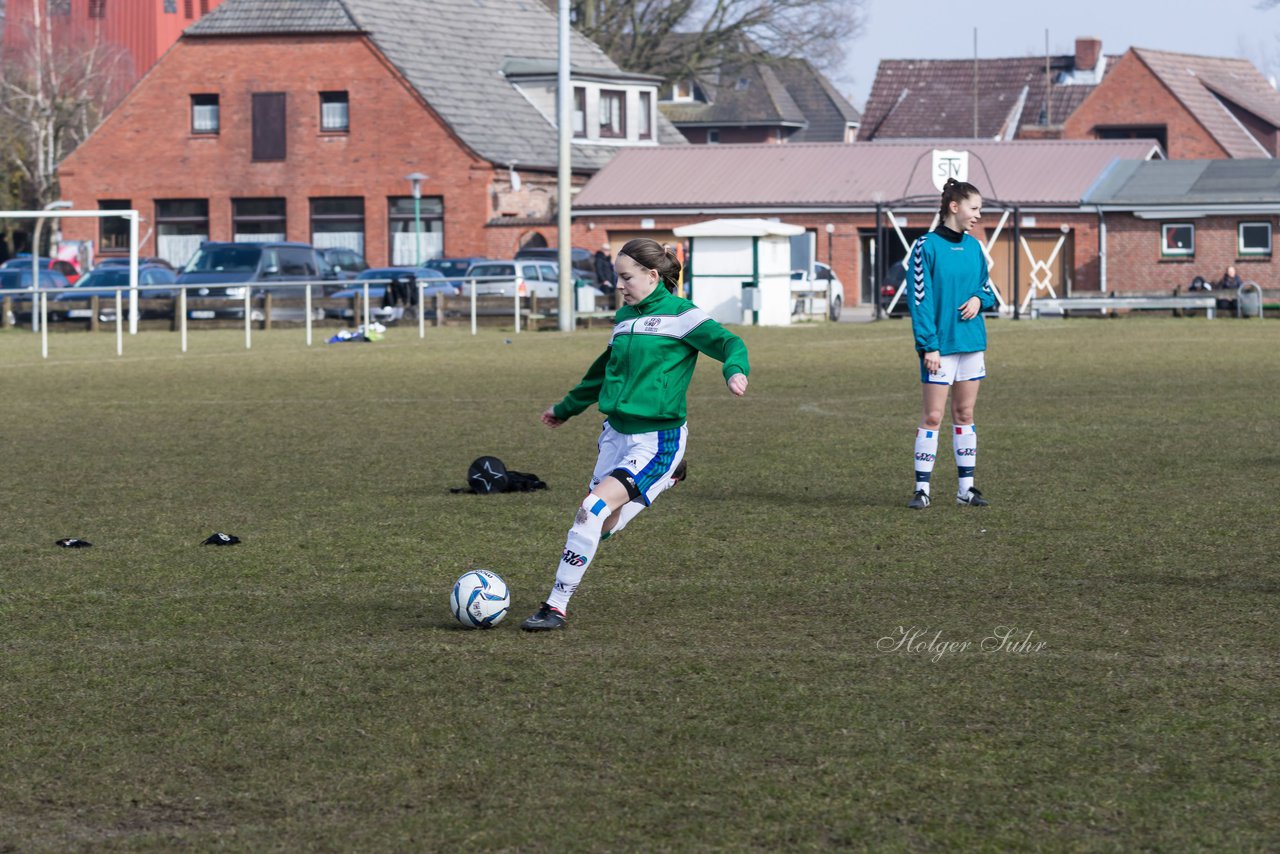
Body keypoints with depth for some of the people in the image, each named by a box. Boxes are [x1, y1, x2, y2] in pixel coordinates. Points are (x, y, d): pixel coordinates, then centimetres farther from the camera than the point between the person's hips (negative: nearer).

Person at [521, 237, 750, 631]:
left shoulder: (679, 314, -8)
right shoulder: (626, 317, 13)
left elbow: (729, 343, -17)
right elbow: (604, 371, 28)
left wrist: (735, 370, -40)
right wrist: (567, 408, 39)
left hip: (656, 439, -8)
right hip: (617, 433, 8)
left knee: (592, 510, -21)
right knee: (601, 527, 8)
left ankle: (557, 606, -15)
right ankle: (664, 478, 36)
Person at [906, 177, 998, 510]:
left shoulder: (973, 246, 9)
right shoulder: (927, 247, -10)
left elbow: (986, 286, 21)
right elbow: (920, 300, -12)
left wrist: (980, 299, -4)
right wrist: (928, 345, -16)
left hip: (972, 342, 6)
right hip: (940, 345, -6)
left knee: (965, 414, 10)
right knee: (932, 417, -5)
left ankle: (965, 487, 14)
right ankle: (922, 489, 0)